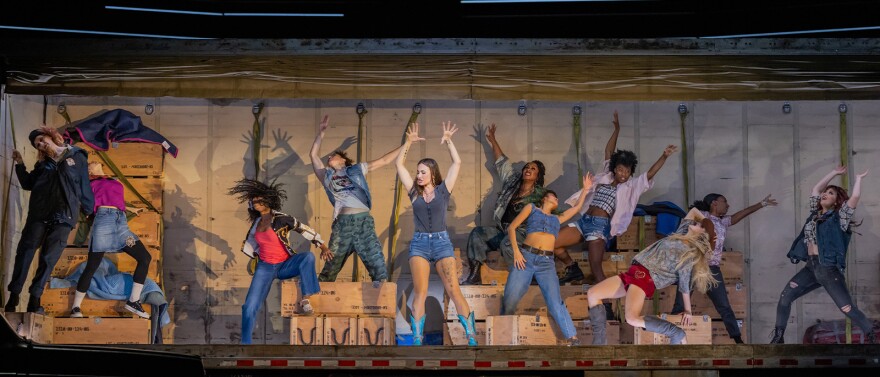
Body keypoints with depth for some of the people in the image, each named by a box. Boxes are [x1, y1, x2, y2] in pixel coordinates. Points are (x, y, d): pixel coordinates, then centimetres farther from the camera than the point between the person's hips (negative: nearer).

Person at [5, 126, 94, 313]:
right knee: (25, 251, -1)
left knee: (49, 258, -2)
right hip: (38, 214, 3)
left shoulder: (77, 157, 6)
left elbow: (84, 186, 7)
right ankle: (14, 294, 1)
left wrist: (89, 211, 6)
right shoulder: (43, 162, 15)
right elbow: (28, 184, 16)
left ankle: (34, 298, 0)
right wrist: (20, 164, 6)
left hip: (63, 216, -3)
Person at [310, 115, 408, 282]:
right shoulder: (327, 176, 24)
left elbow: (385, 160, 23)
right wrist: (321, 132, 25)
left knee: (378, 266, -9)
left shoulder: (357, 170, 22)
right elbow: (313, 154, 28)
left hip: (364, 221, -1)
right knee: (330, 268, 5)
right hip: (342, 223, 1)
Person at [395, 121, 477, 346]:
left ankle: (471, 337, -5)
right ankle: (417, 340, -5)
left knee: (454, 291, -7)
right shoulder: (414, 192, 9)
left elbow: (457, 163, 2)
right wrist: (408, 142, 0)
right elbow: (398, 164, 7)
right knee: (419, 293, -5)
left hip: (442, 242, -1)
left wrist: (448, 141, -3)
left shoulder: (443, 190, 6)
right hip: (419, 243, 2)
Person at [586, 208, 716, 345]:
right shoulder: (682, 233, 17)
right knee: (592, 294, -2)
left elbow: (685, 285, -1)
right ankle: (599, 340, -3)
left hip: (646, 277, -9)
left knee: (632, 318, -32)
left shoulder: (691, 254, -3)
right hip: (634, 272, 9)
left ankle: (677, 334, -12)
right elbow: (694, 211, 31)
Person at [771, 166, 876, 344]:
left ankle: (871, 337, 7)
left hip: (829, 270, -6)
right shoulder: (815, 213, 15)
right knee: (784, 298, -1)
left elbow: (854, 198, -13)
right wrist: (834, 173, 23)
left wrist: (859, 178, 1)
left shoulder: (839, 217, -2)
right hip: (810, 268, 6)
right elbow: (816, 189, 22)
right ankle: (778, 338, 8)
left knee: (848, 309, -8)